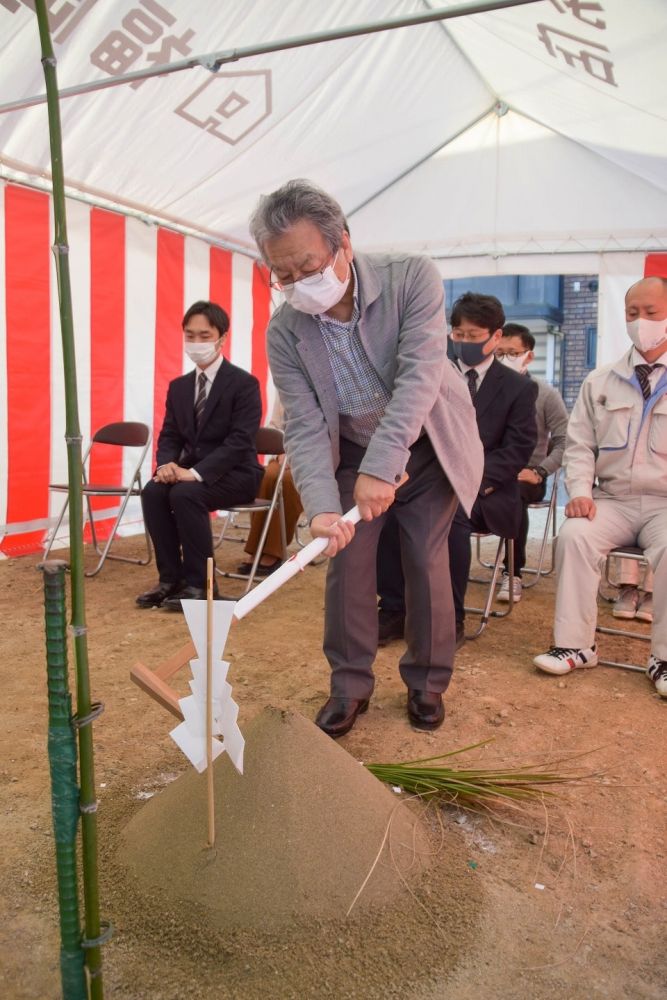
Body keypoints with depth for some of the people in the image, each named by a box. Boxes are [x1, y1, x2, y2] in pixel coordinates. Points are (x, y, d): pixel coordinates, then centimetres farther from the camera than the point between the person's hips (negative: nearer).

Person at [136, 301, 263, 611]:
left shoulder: (244, 384, -9)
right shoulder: (178, 386, 11)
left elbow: (240, 441, -19)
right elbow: (169, 436, 10)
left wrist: (196, 472, -29)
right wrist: (166, 464, -15)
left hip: (234, 473, -5)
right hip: (191, 471, 6)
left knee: (186, 494, -32)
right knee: (153, 491, -23)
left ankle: (198, 584, -19)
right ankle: (170, 577, -10)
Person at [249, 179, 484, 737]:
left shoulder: (412, 279, -24)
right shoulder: (284, 331, -17)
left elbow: (419, 377, -34)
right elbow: (305, 427, -21)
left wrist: (379, 467, -44)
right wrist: (322, 506, -37)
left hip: (428, 447, -1)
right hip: (351, 453, 2)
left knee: (427, 563, 0)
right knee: (346, 561, -2)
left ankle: (427, 683, 20)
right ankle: (350, 684, 16)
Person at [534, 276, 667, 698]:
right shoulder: (599, 382, 13)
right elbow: (579, 445, 11)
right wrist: (580, 492, -6)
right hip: (612, 501, 2)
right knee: (574, 534, -26)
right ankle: (575, 645, -16)